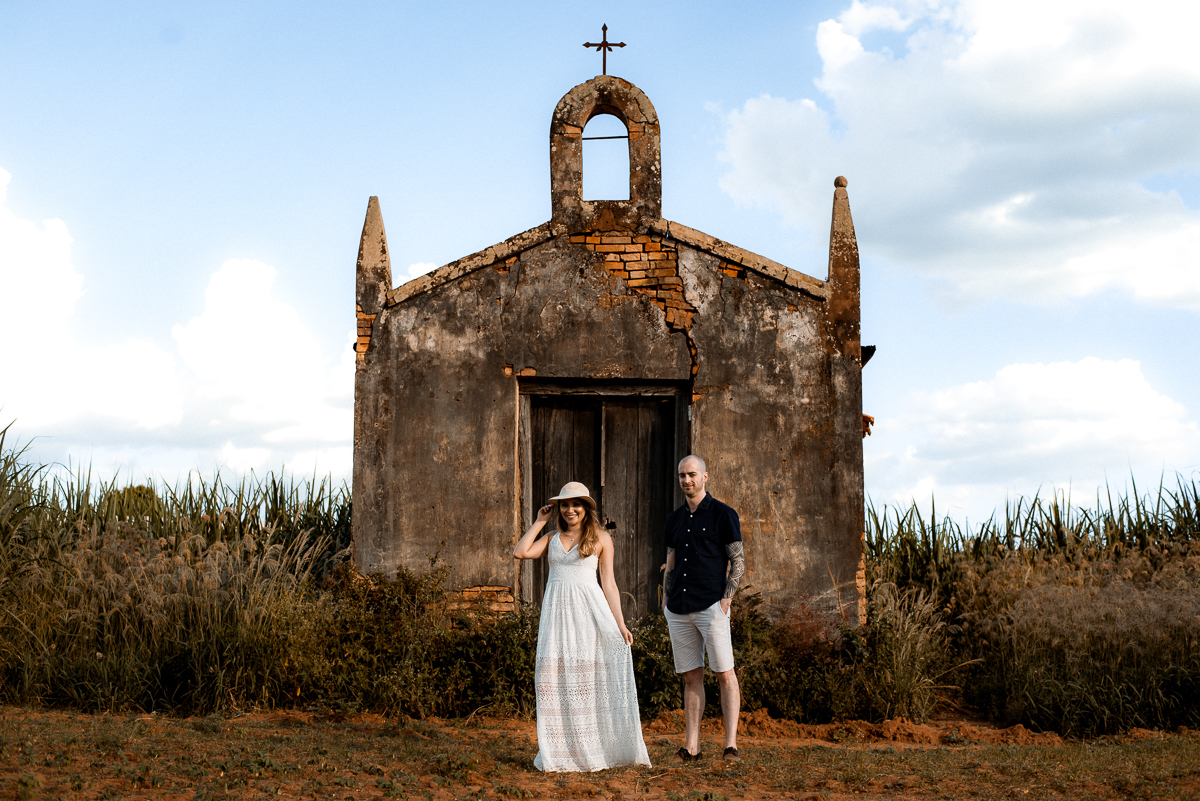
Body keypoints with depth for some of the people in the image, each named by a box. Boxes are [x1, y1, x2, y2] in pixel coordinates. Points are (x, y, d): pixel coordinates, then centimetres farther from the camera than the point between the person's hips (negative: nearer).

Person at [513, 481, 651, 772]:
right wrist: (539, 521, 10)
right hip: (557, 610, 3)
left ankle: (596, 750, 4)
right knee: (557, 679, -1)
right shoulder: (553, 539, 16)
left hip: (589, 610, -3)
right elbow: (520, 552, 2)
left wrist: (620, 624, -2)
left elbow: (608, 583, 4)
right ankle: (563, 751, 5)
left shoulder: (600, 538, 6)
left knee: (592, 678, -3)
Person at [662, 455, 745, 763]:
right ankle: (691, 746, 8)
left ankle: (731, 744, -6)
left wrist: (726, 598, -11)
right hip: (678, 610, 5)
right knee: (691, 677, 6)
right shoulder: (674, 519, 17)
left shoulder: (723, 514, 1)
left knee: (725, 674, -7)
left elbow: (738, 561, -1)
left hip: (711, 606, -5)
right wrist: (666, 600, 11)